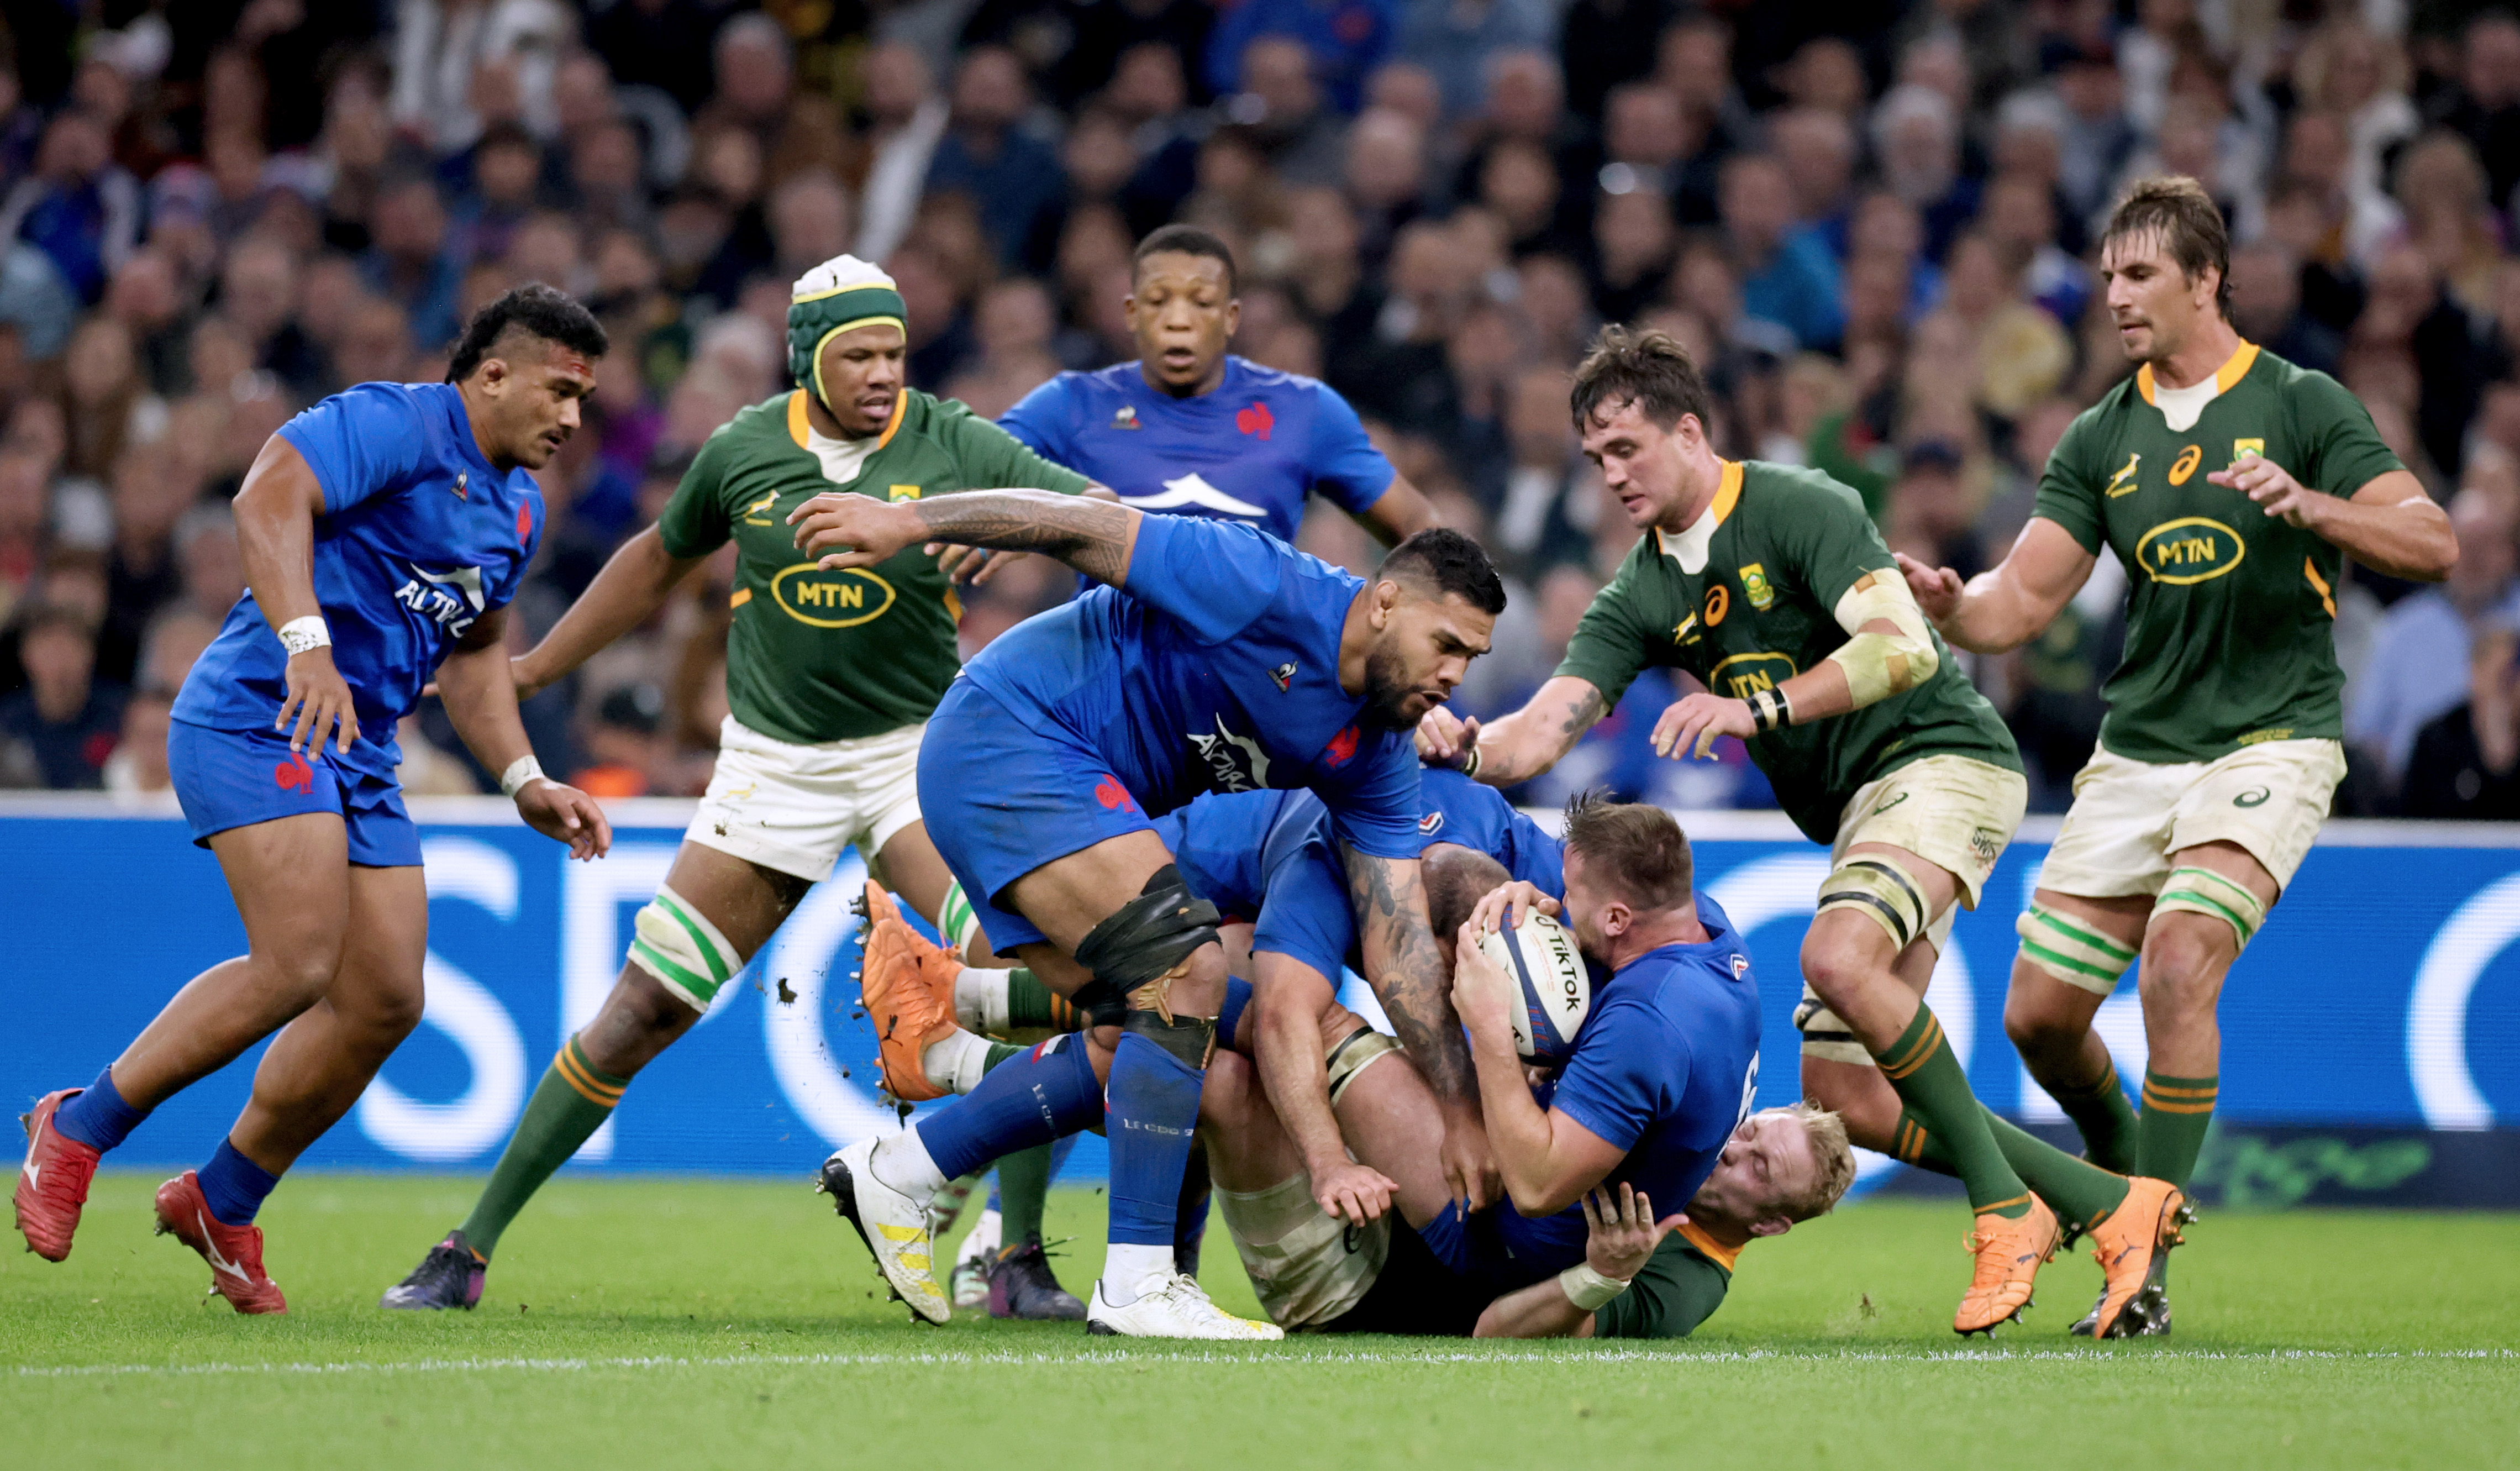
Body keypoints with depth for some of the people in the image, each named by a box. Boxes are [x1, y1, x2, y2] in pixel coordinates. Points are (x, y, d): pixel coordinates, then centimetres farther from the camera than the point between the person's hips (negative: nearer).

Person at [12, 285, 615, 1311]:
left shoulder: (520, 507, 19)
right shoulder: (396, 425, -10)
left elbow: (475, 650, 30)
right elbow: (268, 498, -24)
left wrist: (524, 781, 19)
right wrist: (305, 642, -35)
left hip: (358, 760, 9)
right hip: (259, 719, -9)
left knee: (385, 1000, 2)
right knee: (296, 966, -22)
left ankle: (221, 1204, 18)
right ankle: (79, 1129, -5)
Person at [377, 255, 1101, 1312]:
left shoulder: (953, 447, -10)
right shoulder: (743, 452, -3)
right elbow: (661, 559, 16)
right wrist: (534, 668, 23)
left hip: (915, 748, -1)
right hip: (773, 762, 1)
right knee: (643, 1008, -1)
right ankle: (470, 1250, 8)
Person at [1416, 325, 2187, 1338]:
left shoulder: (1799, 509, -12)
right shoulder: (1642, 597, 8)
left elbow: (1905, 648, -24)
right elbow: (1544, 729, -2)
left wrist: (1761, 706, -32)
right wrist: (1467, 749, -23)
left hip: (1941, 757, -8)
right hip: (1854, 811, 8)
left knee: (1838, 954, -34)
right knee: (1837, 1093, -3)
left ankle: (2007, 1208, -23)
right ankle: (2108, 1205, 5)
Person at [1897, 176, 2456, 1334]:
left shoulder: (2302, 406, -2)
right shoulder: (2101, 441, 10)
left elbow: (2432, 545, -9)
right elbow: (2022, 599, 5)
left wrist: (2309, 506, -26)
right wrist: (1951, 605, -17)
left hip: (2269, 740, -5)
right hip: (2136, 750, 5)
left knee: (2178, 962, -26)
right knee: (2039, 1015, 1)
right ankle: (2130, 1168, 31)